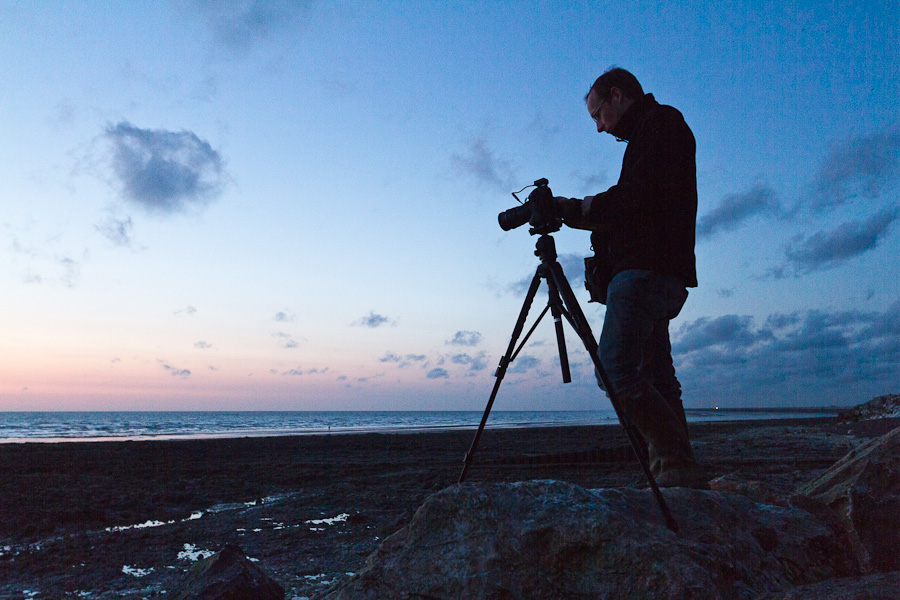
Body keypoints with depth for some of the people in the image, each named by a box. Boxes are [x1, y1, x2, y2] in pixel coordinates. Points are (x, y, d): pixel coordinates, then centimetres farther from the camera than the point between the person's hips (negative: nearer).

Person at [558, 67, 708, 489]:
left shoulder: (660, 123, 1)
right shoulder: (649, 133, 29)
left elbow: (639, 198, -14)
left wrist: (577, 209, -5)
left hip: (645, 270, -10)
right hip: (658, 276, 10)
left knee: (617, 371, -16)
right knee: (655, 379, 5)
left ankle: (678, 469, -14)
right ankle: (680, 479, 6)